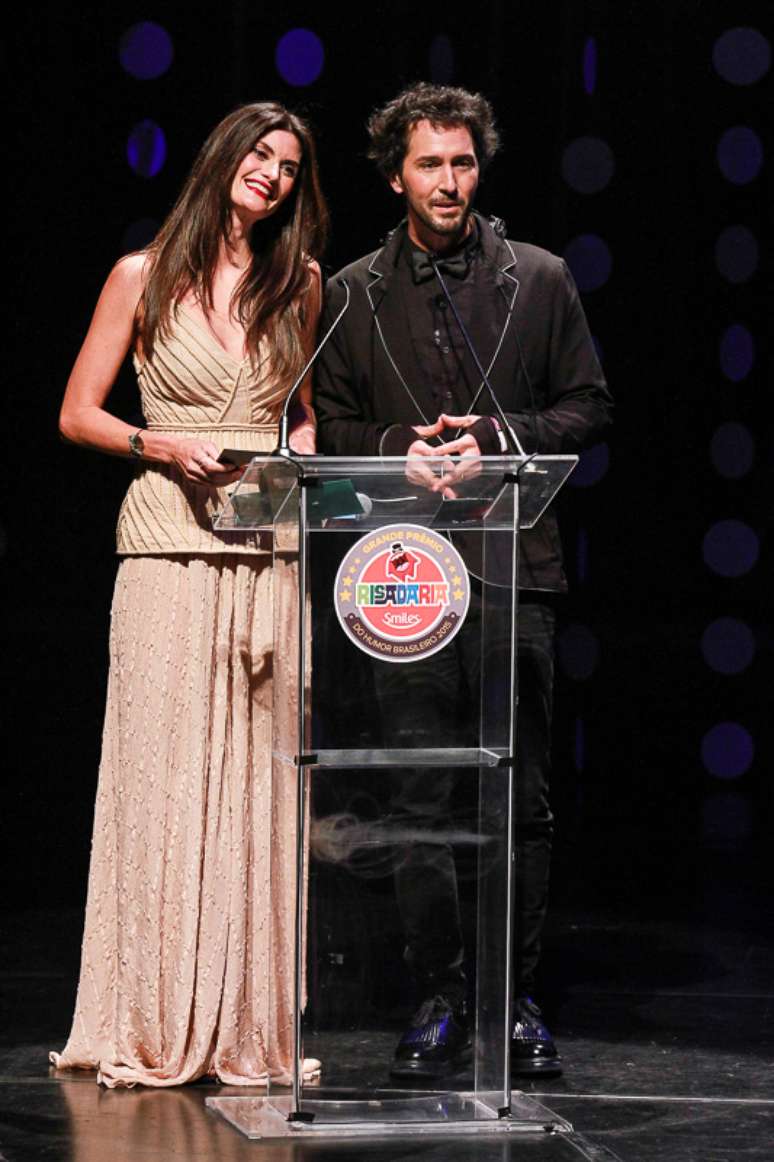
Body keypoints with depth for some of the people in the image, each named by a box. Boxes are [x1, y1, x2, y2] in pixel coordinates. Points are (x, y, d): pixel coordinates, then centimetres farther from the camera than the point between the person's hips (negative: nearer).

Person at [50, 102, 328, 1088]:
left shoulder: (300, 284, 13)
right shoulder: (145, 277, 4)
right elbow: (78, 414, 5)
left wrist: (302, 455, 2)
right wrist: (159, 446, -11)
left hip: (267, 551, 3)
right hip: (169, 541, -3)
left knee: (256, 776, 0)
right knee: (163, 770, -7)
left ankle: (247, 1025, 5)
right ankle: (153, 1029, -3)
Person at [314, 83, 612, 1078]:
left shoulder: (540, 280, 8)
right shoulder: (351, 295, 11)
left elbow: (589, 407, 8)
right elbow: (329, 426, 12)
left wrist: (498, 436, -7)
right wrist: (401, 451, -7)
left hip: (516, 561, -1)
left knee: (524, 796, 0)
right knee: (418, 798, 1)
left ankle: (518, 997, 8)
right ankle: (439, 999, 8)